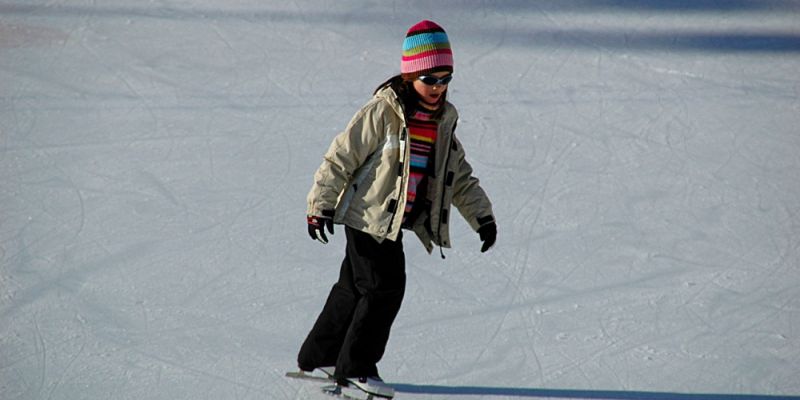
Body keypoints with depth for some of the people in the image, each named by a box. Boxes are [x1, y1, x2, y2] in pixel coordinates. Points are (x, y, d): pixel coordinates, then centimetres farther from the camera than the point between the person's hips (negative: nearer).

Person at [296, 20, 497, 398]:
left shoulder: (442, 120, 8)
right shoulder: (383, 112, -16)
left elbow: (459, 175, 17)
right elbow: (341, 157, -14)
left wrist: (482, 215, 10)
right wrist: (320, 205, -17)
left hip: (396, 221, 8)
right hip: (369, 215, -8)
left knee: (355, 288, 15)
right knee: (385, 288, -11)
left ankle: (318, 355, 28)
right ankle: (356, 367, 0)